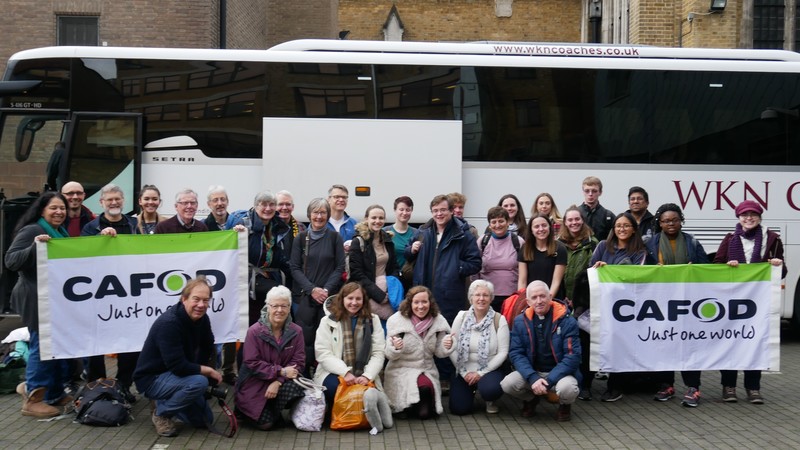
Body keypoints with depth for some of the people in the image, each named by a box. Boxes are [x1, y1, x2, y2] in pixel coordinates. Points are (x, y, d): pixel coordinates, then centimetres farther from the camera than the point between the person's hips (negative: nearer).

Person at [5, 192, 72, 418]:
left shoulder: (61, 232, 15)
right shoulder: (31, 231, -12)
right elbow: (10, 261, -21)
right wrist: (34, 247, -34)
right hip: (37, 300, -9)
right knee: (42, 345, -10)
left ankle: (55, 393, 22)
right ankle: (33, 399, -2)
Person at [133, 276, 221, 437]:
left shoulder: (201, 318, -5)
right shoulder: (169, 323, -30)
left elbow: (207, 348, 13)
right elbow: (178, 366, -34)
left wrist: (200, 370, -3)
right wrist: (208, 371, -21)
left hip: (174, 376, 8)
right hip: (152, 379, -8)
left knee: (204, 419, 11)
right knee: (199, 382, -33)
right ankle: (161, 413, -11)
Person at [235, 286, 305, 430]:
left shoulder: (296, 331, -3)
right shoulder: (254, 331, -12)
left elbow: (299, 362, -7)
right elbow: (252, 363, -15)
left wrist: (278, 381, -21)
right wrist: (281, 371, -21)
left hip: (282, 381, 3)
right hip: (255, 384, -3)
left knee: (293, 388, -31)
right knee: (265, 424, -15)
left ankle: (274, 413, 2)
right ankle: (243, 408, 19)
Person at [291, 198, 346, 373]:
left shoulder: (335, 237, 5)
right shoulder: (301, 238, 7)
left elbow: (340, 267, 3)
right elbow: (295, 268, 4)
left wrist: (326, 289, -9)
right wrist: (312, 289, -8)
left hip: (329, 296, -1)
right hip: (305, 296, 1)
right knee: (305, 337, -4)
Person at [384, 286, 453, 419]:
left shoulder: (438, 321, -1)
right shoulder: (397, 320, -10)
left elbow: (439, 352, 7)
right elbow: (389, 355, -8)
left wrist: (447, 347, -17)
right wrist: (395, 348, -32)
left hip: (428, 371, 3)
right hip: (401, 371, -3)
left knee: (426, 413, -13)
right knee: (425, 386, -32)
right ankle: (407, 406, -1)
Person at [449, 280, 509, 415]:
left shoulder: (499, 320, -6)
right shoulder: (461, 317, -1)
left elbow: (503, 352, -9)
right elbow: (452, 348, -2)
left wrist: (481, 373, -14)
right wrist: (464, 372, -10)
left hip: (489, 370, -2)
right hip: (464, 371, 2)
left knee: (490, 389, -34)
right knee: (459, 409, -12)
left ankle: (490, 401, 5)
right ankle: (472, 390, 24)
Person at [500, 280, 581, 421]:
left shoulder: (567, 321, -11)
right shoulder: (520, 321, -1)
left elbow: (573, 356, -15)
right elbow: (516, 353, -5)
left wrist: (549, 381, -23)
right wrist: (533, 378, -22)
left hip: (559, 372, -3)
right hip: (532, 372, 3)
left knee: (567, 389, -36)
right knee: (507, 384, -24)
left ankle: (565, 405, 4)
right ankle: (530, 399, 11)